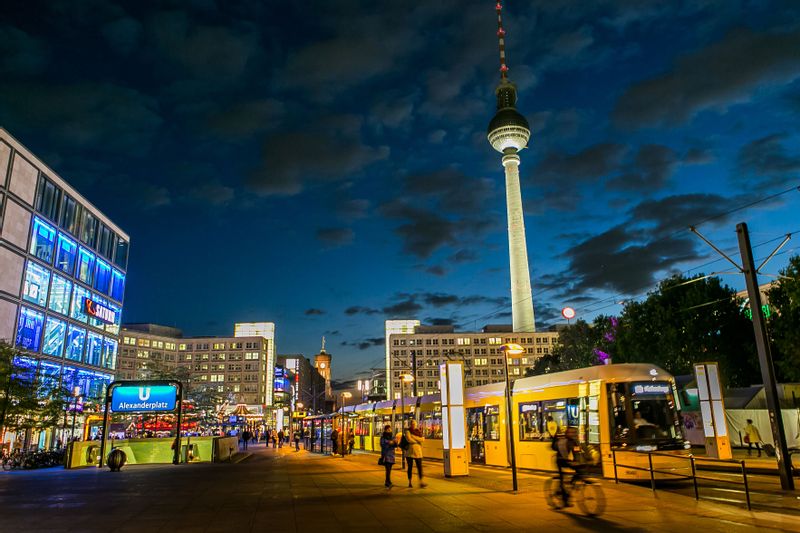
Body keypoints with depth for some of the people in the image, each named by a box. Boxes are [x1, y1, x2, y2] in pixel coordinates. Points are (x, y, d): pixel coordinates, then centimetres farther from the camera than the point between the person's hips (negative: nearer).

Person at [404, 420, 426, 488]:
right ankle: (410, 482, 11)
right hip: (410, 451, -4)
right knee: (410, 467, 2)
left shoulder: (418, 432, 14)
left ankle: (421, 482, -5)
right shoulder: (407, 431, -1)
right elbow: (409, 439, -17)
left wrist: (413, 437, -10)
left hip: (417, 451, 4)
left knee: (419, 467, -4)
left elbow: (422, 439, 1)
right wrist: (418, 441, -5)